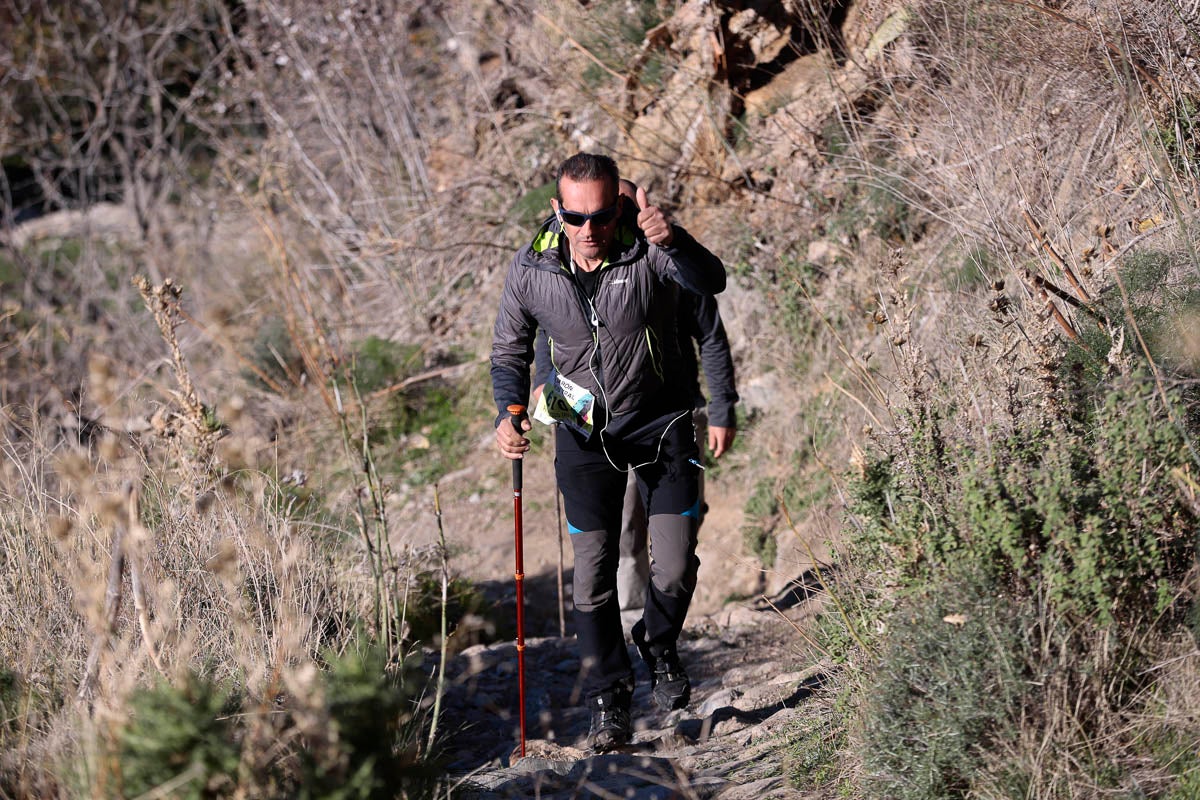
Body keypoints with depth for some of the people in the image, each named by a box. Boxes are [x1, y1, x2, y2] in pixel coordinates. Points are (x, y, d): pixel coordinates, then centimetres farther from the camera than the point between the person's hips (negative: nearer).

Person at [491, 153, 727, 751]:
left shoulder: (649, 249, -22)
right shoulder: (531, 268, -14)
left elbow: (710, 282, -41)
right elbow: (510, 350, 0)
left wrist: (673, 242, -62)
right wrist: (509, 413, -18)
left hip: (660, 420, -1)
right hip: (584, 431, 1)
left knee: (676, 567, -4)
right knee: (593, 572, -1)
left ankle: (661, 648, 28)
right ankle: (608, 700, 16)